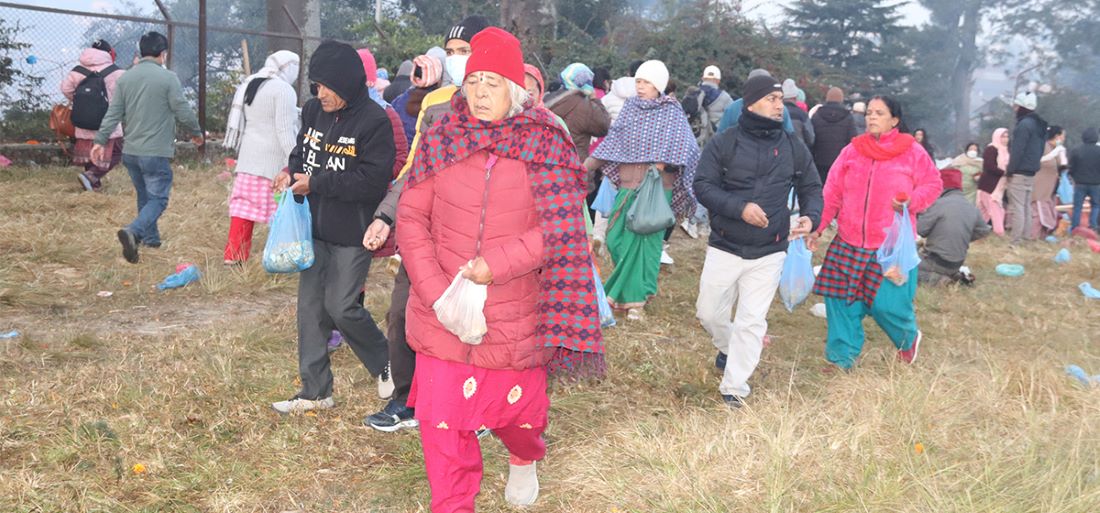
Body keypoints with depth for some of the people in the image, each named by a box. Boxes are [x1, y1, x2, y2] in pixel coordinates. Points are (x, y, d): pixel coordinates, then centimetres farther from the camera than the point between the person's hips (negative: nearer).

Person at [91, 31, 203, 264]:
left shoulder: (125, 78, 5)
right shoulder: (168, 78, -10)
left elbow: (113, 113, 3)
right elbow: (183, 111, -7)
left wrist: (100, 140, 6)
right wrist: (197, 132, 9)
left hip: (130, 152, 6)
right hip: (157, 153, -6)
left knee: (144, 196, 21)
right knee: (158, 199, -2)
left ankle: (150, 238, 31)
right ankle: (132, 231, -25)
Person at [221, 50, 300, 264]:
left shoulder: (248, 86, 16)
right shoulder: (284, 90, -11)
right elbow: (285, 130, -17)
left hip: (247, 158, 8)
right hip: (274, 161, -8)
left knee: (243, 206, 5)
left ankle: (233, 255, 4)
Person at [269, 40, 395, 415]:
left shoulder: (374, 121, -16)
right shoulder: (313, 111, 6)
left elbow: (373, 181, -20)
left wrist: (316, 184, -19)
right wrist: (293, 173, -3)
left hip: (352, 235, -7)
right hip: (316, 228, 7)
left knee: (341, 307, -5)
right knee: (311, 306, 8)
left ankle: (387, 363, 22)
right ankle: (314, 391, 18)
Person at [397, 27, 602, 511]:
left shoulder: (545, 144, -7)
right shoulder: (441, 139, -1)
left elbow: (557, 230, -12)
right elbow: (412, 217, -2)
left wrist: (495, 264, -21)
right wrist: (436, 290, -13)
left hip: (515, 318, -1)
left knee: (518, 407, 18)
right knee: (441, 421, 2)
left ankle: (525, 460, 54)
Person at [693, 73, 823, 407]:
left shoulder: (795, 148, 3)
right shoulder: (723, 144, -5)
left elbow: (811, 189, 12)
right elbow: (702, 186, -9)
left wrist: (810, 216, -11)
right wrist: (739, 208, -23)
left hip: (769, 254, 1)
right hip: (724, 248, 0)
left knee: (752, 321, 1)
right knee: (709, 313, 8)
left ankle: (734, 389, 13)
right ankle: (730, 348, 41)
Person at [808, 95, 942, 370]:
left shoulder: (913, 152, -1)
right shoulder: (852, 150, 5)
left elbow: (933, 184, 5)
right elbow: (832, 193, 4)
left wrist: (912, 200, -15)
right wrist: (817, 226, -5)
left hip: (892, 247, -3)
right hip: (848, 244, 3)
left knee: (887, 304, -5)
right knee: (840, 300, 3)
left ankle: (908, 339, 30)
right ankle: (841, 358, 20)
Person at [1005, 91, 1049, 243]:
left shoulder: (1024, 124, -16)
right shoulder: (1039, 125, 15)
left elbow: (1017, 151, -19)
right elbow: (1039, 150, 20)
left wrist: (1010, 170, -12)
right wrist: (1033, 165, 18)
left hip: (1019, 173, -10)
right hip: (1031, 173, 10)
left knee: (1017, 207, -9)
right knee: (1026, 207, 14)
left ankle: (1016, 241, -9)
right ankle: (1026, 237, 16)